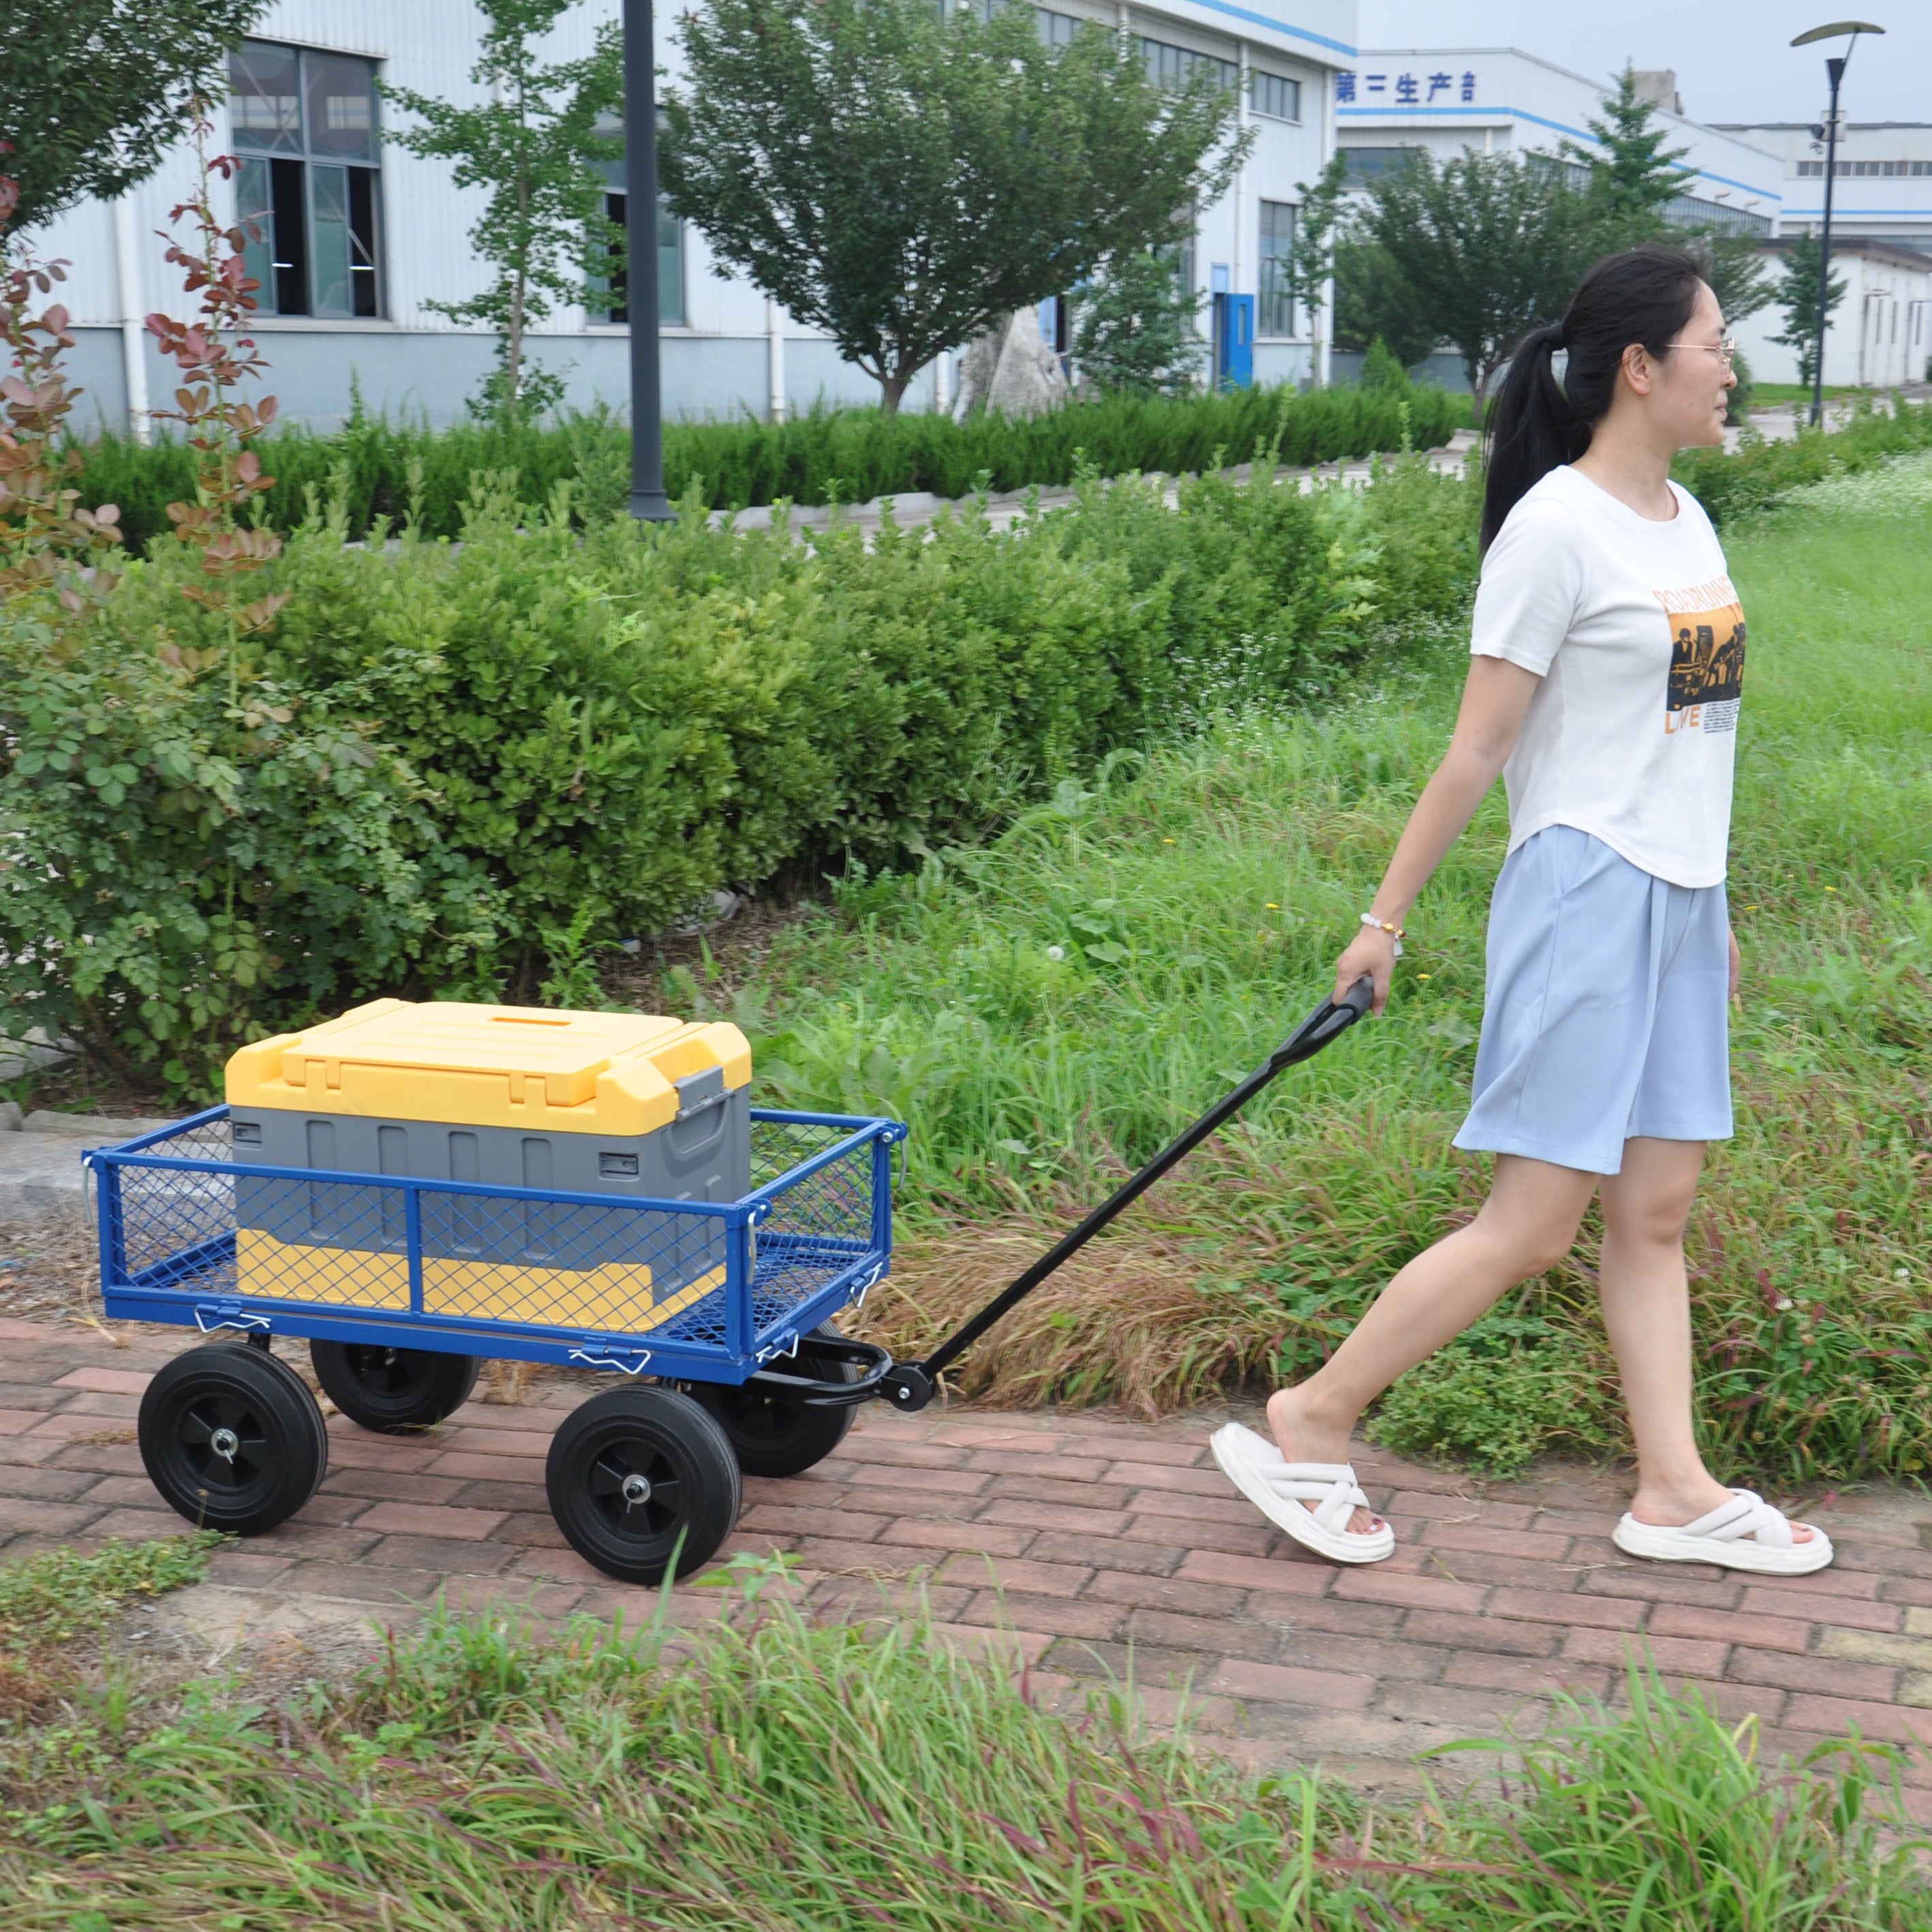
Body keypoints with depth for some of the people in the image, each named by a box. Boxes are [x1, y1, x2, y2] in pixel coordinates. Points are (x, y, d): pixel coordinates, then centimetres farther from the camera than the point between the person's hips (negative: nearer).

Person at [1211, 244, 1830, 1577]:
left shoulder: (1685, 520, 12)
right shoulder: (1558, 528, -13)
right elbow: (1479, 750, -12)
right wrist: (1387, 918, -10)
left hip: (1680, 901, 8)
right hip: (1586, 890, -8)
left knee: (1656, 1212, 11)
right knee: (1532, 1227, -6)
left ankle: (1676, 1491, 18)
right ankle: (1306, 1429, 4)